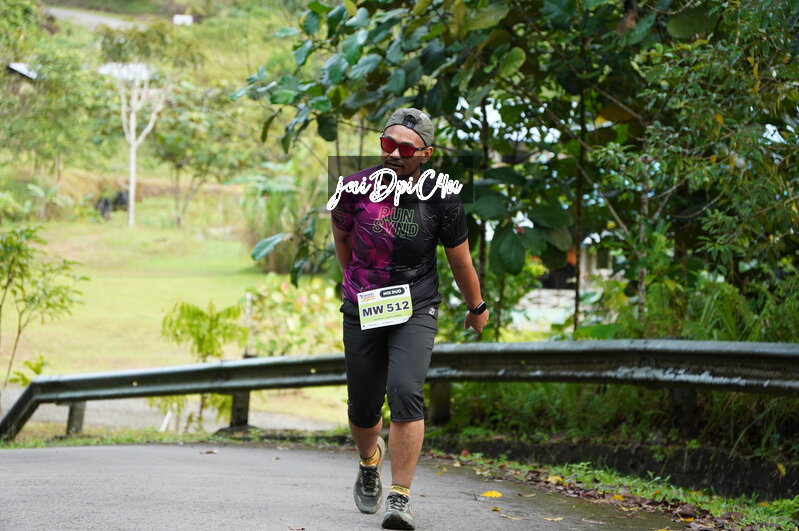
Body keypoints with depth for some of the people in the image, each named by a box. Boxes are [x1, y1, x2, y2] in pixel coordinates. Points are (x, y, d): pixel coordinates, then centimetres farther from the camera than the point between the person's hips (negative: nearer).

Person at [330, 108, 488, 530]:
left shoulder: (441, 199, -11)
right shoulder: (355, 188, -8)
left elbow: (460, 260, 5)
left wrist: (477, 308, 18)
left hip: (415, 309, -2)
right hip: (362, 309, 2)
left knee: (405, 394, -22)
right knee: (363, 407, 8)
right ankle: (370, 460, 44)